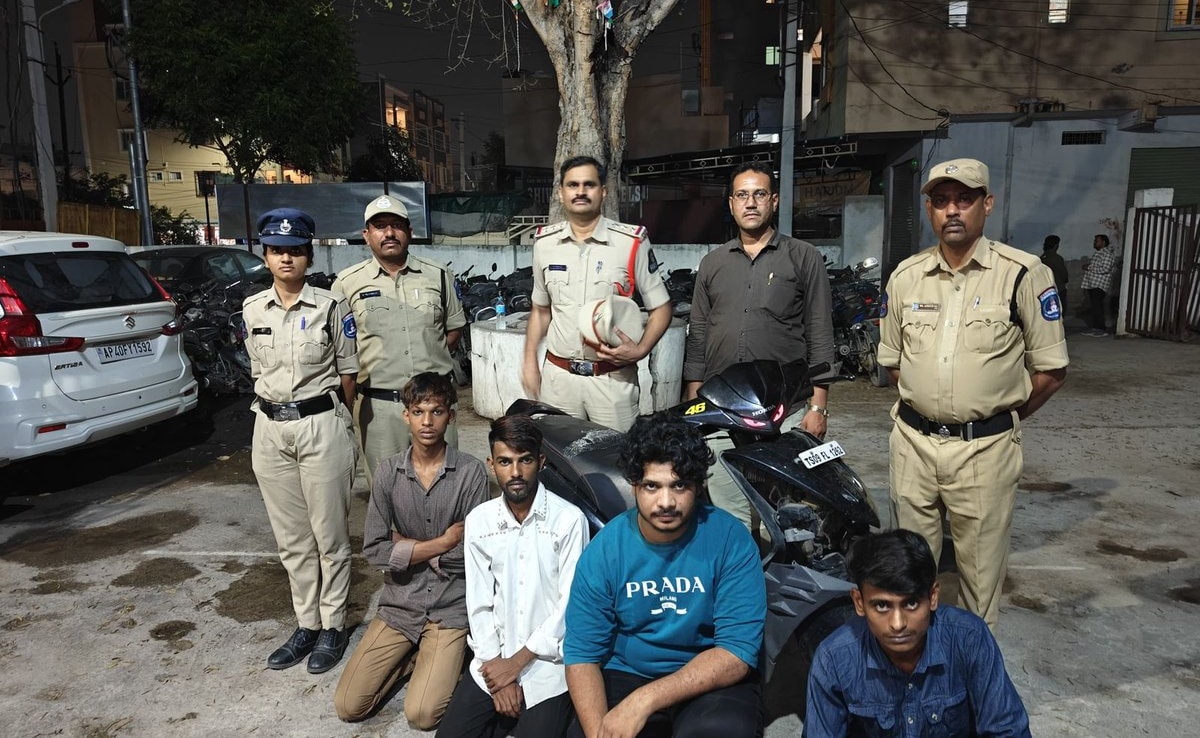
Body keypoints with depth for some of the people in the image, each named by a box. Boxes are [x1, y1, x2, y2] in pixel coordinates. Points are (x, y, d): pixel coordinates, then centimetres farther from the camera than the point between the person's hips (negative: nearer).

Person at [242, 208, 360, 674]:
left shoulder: (330, 306, -4)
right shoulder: (252, 310, 7)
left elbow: (348, 373, 2)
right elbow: (259, 373, 14)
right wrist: (271, 415, 13)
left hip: (322, 425, -4)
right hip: (271, 429, 4)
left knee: (329, 534, 4)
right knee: (291, 538, 12)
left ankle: (333, 626, 19)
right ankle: (307, 624, 25)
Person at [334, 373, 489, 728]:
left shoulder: (471, 471, -11)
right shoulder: (389, 472, -3)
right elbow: (375, 551, -8)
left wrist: (407, 546, -10)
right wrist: (443, 543, -14)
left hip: (451, 608, -3)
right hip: (399, 604, 3)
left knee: (422, 714, -15)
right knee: (348, 706, -3)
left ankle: (446, 656, 14)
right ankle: (416, 656, 19)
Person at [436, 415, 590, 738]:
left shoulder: (569, 519, -14)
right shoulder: (478, 521, -1)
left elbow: (570, 603, -13)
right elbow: (479, 604, 1)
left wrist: (516, 663, -11)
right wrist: (497, 666, -9)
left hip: (549, 661, -3)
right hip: (494, 659, 4)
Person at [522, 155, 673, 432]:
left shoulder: (631, 242, -4)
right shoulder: (545, 243, 7)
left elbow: (661, 308, 0)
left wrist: (640, 350, -15)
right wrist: (530, 360, 10)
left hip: (613, 376, -2)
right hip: (558, 375, 3)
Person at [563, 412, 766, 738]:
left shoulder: (731, 540, -15)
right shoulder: (603, 551, -9)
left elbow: (736, 653, -17)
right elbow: (582, 654, -7)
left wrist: (644, 701, -26)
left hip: (712, 681, -1)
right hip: (626, 674, 1)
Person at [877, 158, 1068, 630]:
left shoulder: (1023, 275, -7)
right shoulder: (905, 277, 5)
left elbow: (1051, 371, -3)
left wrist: (1000, 417, 4)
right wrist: (928, 405, 10)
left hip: (984, 447, -3)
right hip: (913, 440, 4)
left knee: (981, 571, 9)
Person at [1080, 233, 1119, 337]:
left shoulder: (1107, 253, -11)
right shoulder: (1098, 253, 20)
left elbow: (1105, 269, -21)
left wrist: (1089, 268, -15)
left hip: (1099, 285, -10)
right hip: (1092, 284, 10)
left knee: (1097, 306, -11)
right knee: (1092, 307, 9)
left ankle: (1102, 329, -7)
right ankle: (1093, 328, 13)